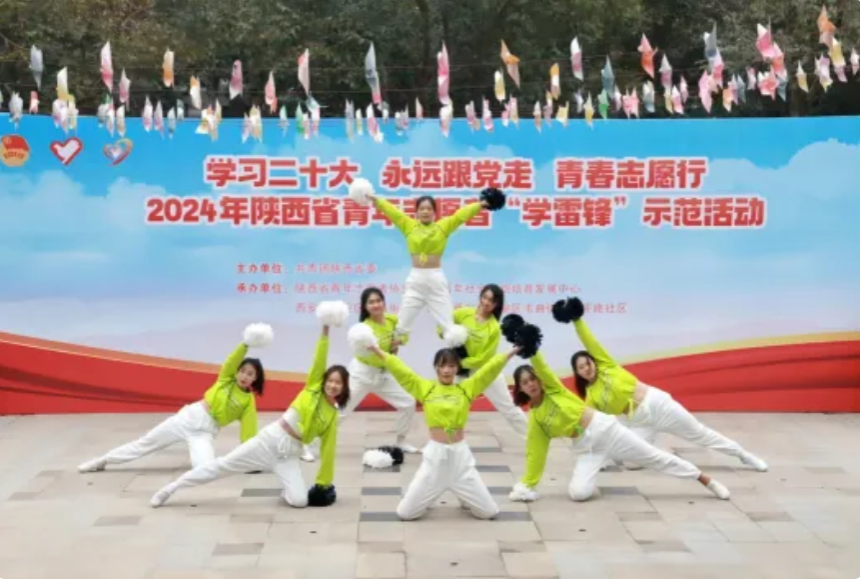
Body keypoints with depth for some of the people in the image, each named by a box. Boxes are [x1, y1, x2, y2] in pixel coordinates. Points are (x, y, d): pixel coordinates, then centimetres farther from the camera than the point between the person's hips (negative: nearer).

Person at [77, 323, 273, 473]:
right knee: (146, 442, 7)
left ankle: (203, 456, 6)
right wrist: (246, 344, -36)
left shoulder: (249, 401, 0)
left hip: (205, 432, -1)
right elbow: (232, 362, -17)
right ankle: (102, 461, 24)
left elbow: (248, 433, -1)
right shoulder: (226, 380, 2)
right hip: (190, 417, 1)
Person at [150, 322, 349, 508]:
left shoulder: (333, 416, 4)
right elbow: (319, 360, -12)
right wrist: (325, 332, -23)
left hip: (289, 454, 1)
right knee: (222, 465, -1)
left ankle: (287, 489, 17)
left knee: (300, 500, -19)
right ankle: (172, 488, 12)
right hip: (271, 439, -1)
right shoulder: (313, 387, 1)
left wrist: (325, 483, 5)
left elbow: (328, 451, 7)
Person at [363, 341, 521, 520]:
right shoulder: (424, 388, 1)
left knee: (489, 512, 4)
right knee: (405, 513, 0)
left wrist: (510, 353, -10)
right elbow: (399, 369, -1)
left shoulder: (467, 388, 2)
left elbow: (490, 369, -3)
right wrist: (378, 351, -3)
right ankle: (428, 498, 34)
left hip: (460, 455, 1)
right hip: (435, 455, 0)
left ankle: (465, 498, 37)